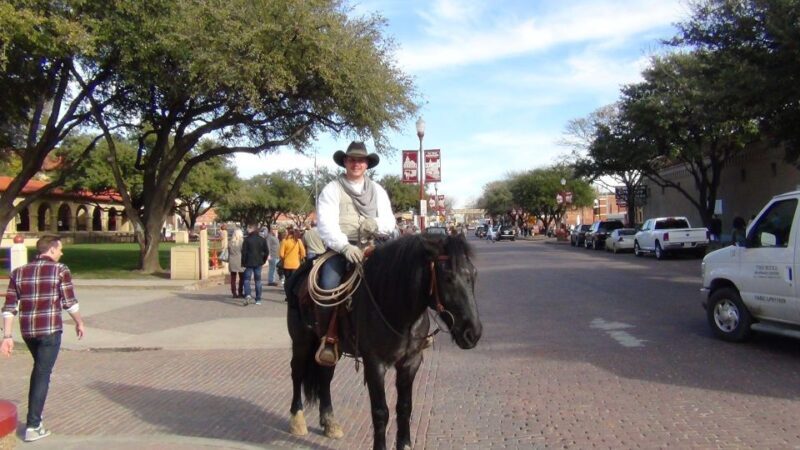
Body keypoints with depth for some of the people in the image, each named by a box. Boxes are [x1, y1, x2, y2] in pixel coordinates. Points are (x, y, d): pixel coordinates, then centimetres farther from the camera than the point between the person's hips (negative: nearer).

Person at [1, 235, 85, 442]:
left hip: (27, 330, 5)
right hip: (50, 329, -5)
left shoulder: (18, 272, 8)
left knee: (39, 368, 25)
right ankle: (33, 426, 1)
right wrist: (79, 323, 9)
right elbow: (70, 303, -6)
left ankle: (34, 416, 32)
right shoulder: (60, 270, -6)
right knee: (42, 374, 0)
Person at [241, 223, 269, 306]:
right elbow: (266, 252, 5)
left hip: (249, 263, -3)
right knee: (258, 280, 9)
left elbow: (244, 252, -8)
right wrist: (263, 260, 14)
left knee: (247, 279, 4)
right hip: (258, 263, 3)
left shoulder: (247, 240, -7)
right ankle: (258, 299, 10)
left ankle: (248, 295, -19)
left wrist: (243, 262, 0)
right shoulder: (262, 240, 3)